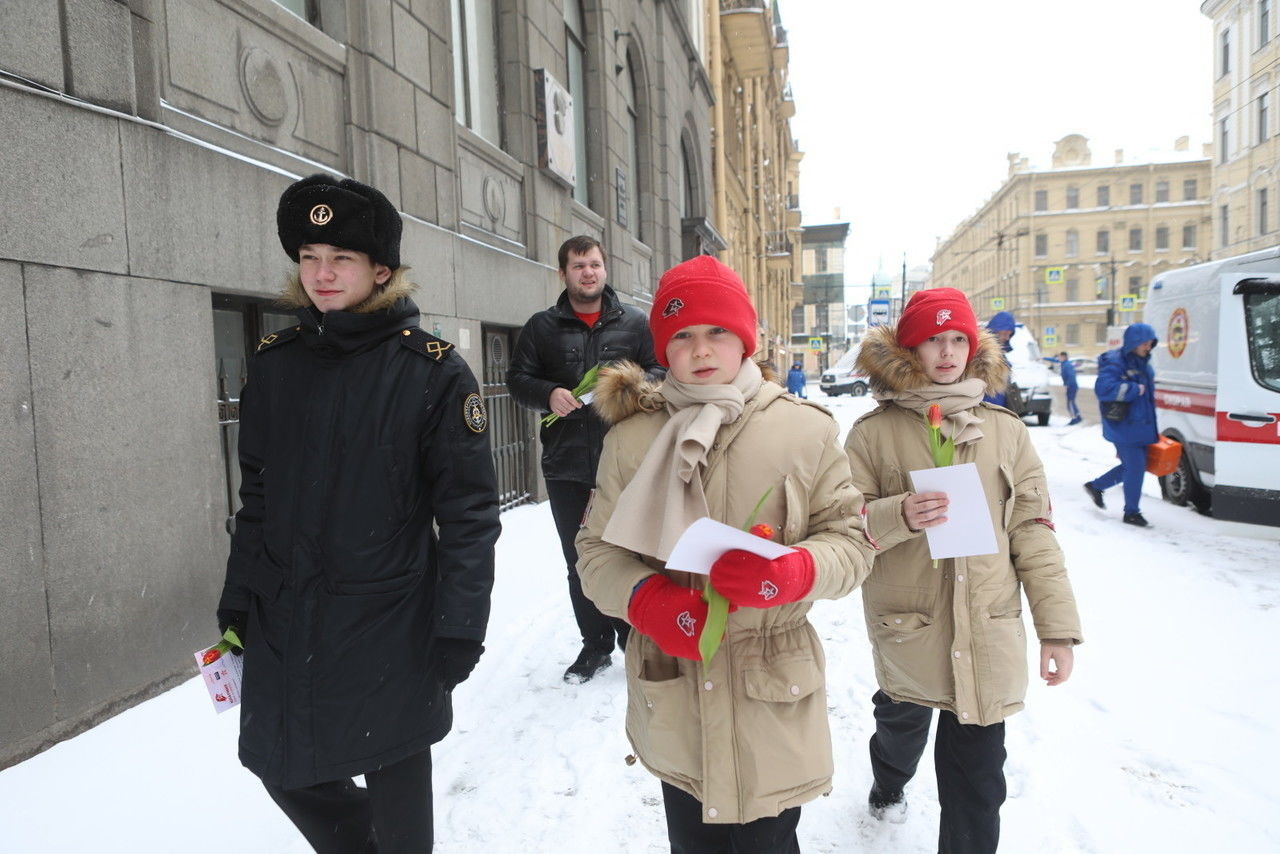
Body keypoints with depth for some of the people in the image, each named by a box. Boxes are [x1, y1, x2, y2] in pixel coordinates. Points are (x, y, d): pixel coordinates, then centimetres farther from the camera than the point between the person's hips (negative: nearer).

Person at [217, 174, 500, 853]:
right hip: (283, 623, 5)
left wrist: (460, 625, -14)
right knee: (282, 769, 19)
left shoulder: (432, 371, -11)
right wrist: (236, 603, 10)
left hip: (390, 627, -4)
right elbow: (256, 496, 10)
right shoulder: (274, 364, 3)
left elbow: (469, 511, -12)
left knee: (394, 784, 11)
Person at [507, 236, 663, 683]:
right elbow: (518, 377, 7)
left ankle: (634, 641, 21)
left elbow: (660, 371, 9)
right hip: (566, 465, 2)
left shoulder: (634, 323, 7)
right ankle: (595, 644, 26)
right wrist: (549, 393, -13)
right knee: (580, 562, 11)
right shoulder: (542, 327, 8)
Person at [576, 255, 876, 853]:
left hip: (772, 702, -1)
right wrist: (646, 598, -16)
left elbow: (850, 539, -2)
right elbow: (597, 550, 3)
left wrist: (791, 573, -22)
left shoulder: (805, 429, -3)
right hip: (673, 703, 2)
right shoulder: (631, 438, 0)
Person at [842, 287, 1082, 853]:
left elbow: (1033, 531, 3)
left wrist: (1058, 626, 1)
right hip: (907, 629, 0)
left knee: (977, 775, 4)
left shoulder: (1005, 430, 3)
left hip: (988, 634, 1)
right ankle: (889, 786, 56)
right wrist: (898, 517, -25)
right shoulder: (875, 432, -4)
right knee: (902, 723, 23)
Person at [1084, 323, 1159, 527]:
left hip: (1140, 426, 9)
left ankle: (1095, 486, 33)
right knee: (1135, 467, -6)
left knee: (1135, 466, 15)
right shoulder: (1114, 362, -15)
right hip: (1123, 427, -9)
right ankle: (1131, 513, 8)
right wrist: (1135, 389, -22)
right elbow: (1104, 388, -29)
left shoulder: (1142, 363, 14)